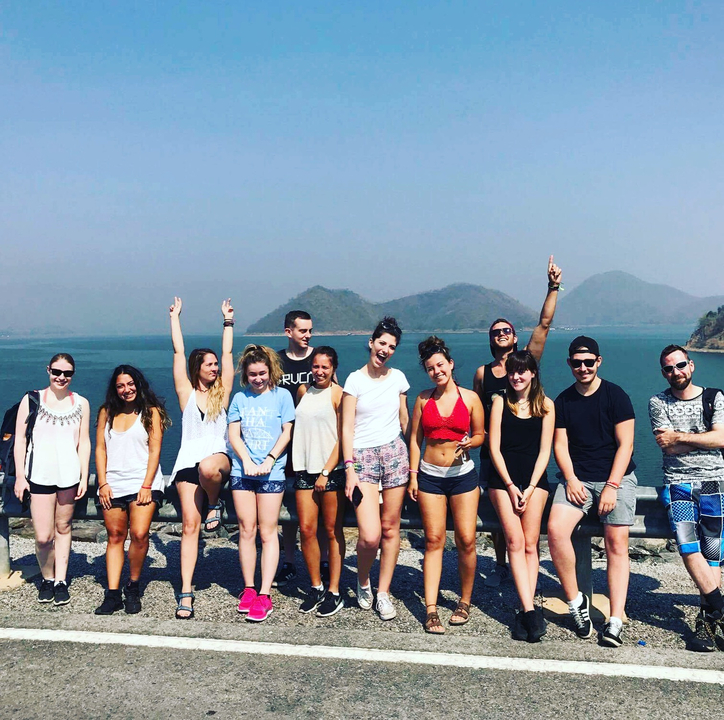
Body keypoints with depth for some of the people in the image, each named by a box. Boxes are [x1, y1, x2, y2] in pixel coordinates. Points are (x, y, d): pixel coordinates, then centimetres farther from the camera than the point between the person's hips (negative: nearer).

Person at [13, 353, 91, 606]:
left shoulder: (81, 403, 7)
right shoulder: (32, 400, 3)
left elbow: (84, 442, 8)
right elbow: (20, 440, 4)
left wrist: (84, 477, 3)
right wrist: (20, 476, -1)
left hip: (69, 475, 2)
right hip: (39, 475, -1)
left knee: (63, 528, 9)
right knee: (43, 537, -4)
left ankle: (61, 581, 20)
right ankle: (47, 578, 20)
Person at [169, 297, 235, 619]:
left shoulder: (221, 392, 12)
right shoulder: (186, 393, 9)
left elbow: (228, 353, 11)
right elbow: (178, 352, 7)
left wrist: (228, 321, 13)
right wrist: (175, 317, 12)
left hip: (218, 456, 0)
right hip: (188, 460, 0)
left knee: (208, 468, -39)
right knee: (189, 526, -5)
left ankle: (215, 504, -6)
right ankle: (186, 592, -1)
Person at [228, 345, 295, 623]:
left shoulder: (281, 395, 3)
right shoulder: (240, 398, 10)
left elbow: (287, 432, 0)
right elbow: (233, 434, 6)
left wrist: (270, 459, -11)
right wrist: (246, 460, -9)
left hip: (272, 472, -3)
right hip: (242, 471, 3)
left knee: (267, 531, -2)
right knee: (246, 530, 6)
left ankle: (264, 595, 1)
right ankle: (248, 589, 16)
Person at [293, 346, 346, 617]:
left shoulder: (338, 395, -5)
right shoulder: (303, 391, 11)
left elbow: (343, 438, -8)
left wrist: (326, 472, -11)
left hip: (331, 470, -4)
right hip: (305, 469, 5)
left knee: (332, 531, 3)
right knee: (306, 529, 2)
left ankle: (334, 592, 12)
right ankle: (316, 586, 18)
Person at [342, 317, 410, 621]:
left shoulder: (398, 377, 8)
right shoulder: (355, 379, -2)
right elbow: (347, 428, -4)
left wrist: (412, 459, 14)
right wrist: (349, 469, -10)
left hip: (394, 453, 3)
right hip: (363, 457, -3)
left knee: (391, 528, 3)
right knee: (370, 535, -12)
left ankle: (383, 593, 19)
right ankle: (363, 581, 18)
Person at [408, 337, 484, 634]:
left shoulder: (470, 398, 1)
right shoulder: (423, 399, 6)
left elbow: (480, 435, 9)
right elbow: (414, 439, 9)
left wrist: (469, 443, -14)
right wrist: (413, 475, 3)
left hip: (462, 474, -1)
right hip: (430, 475, 1)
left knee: (466, 541, -3)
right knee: (433, 541, -1)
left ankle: (465, 601, 17)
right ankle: (431, 610, 0)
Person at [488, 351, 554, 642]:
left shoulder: (545, 405, 6)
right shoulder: (501, 402, 5)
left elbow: (544, 450, 3)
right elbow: (494, 447, 1)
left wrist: (530, 487, -6)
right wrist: (510, 486, -6)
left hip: (534, 478, 0)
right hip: (503, 478, 0)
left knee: (530, 544, -5)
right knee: (515, 542, -11)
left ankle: (526, 612, -3)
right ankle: (530, 610, -14)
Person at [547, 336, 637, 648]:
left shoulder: (616, 396, -1)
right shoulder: (563, 401, 9)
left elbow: (625, 444, -5)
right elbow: (560, 444, 7)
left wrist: (612, 486, -13)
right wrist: (570, 479, -9)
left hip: (616, 477, -2)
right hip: (577, 478, 2)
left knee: (616, 541, -14)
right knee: (555, 529, -19)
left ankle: (616, 621, -10)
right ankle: (575, 601, -3)